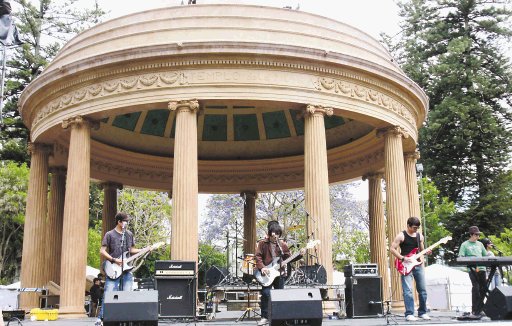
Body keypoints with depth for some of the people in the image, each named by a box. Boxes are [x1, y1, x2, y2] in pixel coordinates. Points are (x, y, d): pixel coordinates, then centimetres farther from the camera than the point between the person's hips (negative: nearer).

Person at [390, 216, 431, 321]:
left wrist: (425, 252, 0)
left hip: (418, 265, 6)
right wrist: (403, 258, -16)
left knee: (422, 290, 9)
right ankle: (409, 314, -8)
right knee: (408, 291, -11)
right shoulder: (401, 236, -6)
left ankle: (422, 312, 21)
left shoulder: (419, 236, 11)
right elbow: (392, 249, -8)